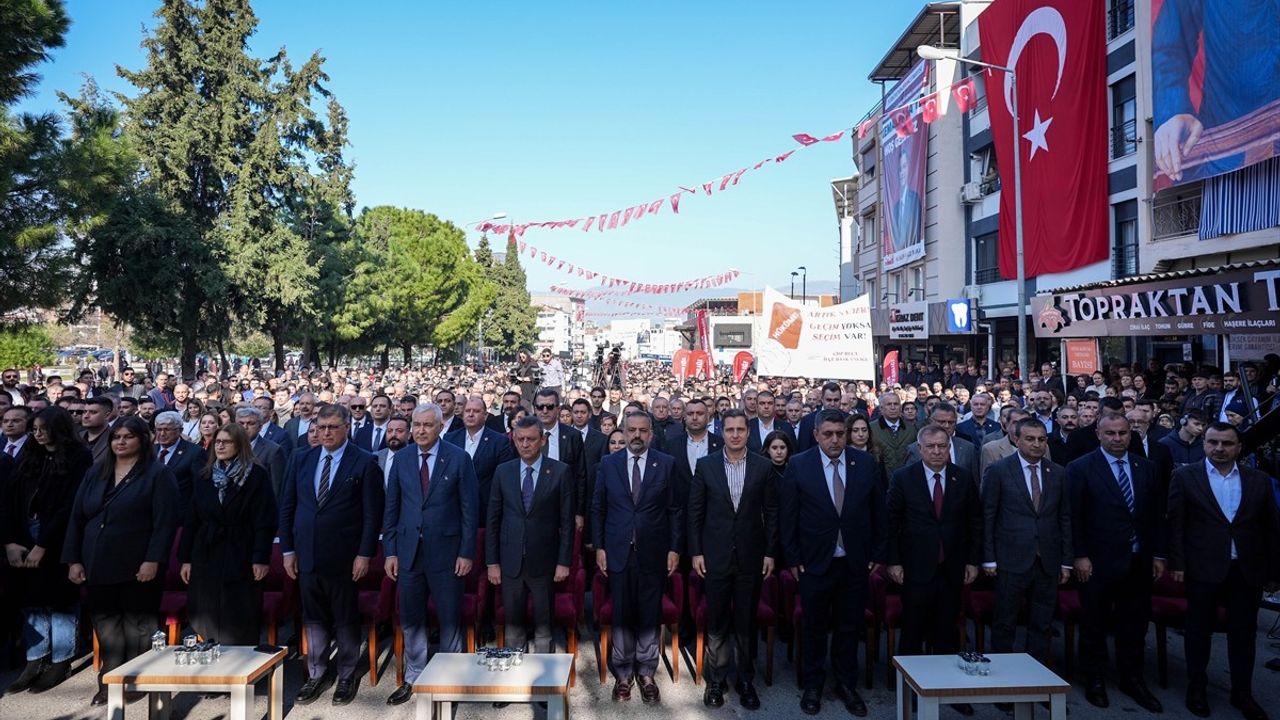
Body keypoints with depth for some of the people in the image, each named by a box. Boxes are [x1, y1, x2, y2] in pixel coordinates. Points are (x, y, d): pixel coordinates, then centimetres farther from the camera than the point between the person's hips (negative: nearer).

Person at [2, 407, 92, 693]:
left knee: (60, 600, 1)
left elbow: (70, 506, -12)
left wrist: (42, 546, -14)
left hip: (59, 542, -5)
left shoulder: (79, 458, -7)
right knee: (33, 601, 7)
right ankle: (35, 661, 14)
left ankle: (60, 662, 9)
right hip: (25, 540, 5)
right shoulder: (27, 458, 11)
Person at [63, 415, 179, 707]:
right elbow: (76, 518, 13)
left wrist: (153, 561, -18)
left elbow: (165, 521, -11)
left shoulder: (157, 474, -4)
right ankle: (109, 682, 18)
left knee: (137, 625, 3)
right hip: (98, 567, 5)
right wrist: (73, 560, 5)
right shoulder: (95, 474, 13)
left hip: (137, 569, -5)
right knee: (106, 625, 8)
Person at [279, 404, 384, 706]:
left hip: (344, 557, -4)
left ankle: (347, 677, 24)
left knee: (346, 621, 9)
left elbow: (372, 513, -9)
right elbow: (287, 506, 10)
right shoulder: (302, 460, 6)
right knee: (313, 619, 14)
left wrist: (365, 554, -12)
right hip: (307, 555, 4)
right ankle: (316, 675, 28)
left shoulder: (364, 463, -7)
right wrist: (288, 550, 6)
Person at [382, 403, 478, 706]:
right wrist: (390, 551, 3)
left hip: (446, 550, -3)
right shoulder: (401, 458, 4)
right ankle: (413, 678, 28)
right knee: (411, 619, 12)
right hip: (409, 551, 3)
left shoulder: (459, 458, -6)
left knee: (450, 619, 7)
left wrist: (467, 552, -8)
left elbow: (470, 508, -5)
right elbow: (392, 508, 7)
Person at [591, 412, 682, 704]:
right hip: (618, 553, 1)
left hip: (653, 554, -1)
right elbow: (598, 509, 6)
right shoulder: (608, 464, 3)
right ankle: (622, 674, 22)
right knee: (621, 616, 8)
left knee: (650, 616, 8)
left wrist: (674, 548, -3)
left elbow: (676, 510, 1)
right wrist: (599, 547, 1)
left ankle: (646, 673, 23)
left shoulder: (667, 464, -1)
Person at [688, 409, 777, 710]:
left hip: (750, 556, 0)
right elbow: (695, 512, 1)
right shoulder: (705, 465, -1)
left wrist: (770, 552, -1)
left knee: (746, 623, 10)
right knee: (716, 623, 9)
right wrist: (696, 552, -2)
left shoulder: (763, 466, -1)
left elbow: (771, 512, 2)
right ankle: (716, 680, 24)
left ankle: (745, 680, 25)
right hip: (715, 556, 0)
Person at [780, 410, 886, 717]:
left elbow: (878, 512, 3)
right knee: (815, 628, 12)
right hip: (815, 562, -1)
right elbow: (787, 515, -4)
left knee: (849, 627, 13)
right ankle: (812, 686, 29)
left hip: (855, 563, 2)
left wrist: (877, 554, 2)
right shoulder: (798, 466, -8)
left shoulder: (866, 464, -3)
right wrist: (793, 558, -5)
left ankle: (846, 685, 31)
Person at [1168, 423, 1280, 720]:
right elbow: (1176, 524, -3)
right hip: (1203, 569, -2)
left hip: (1247, 571, 2)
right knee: (1199, 630, 9)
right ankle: (1196, 688, 23)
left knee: (1244, 633, 11)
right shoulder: (1185, 477, -2)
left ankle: (1242, 693, 26)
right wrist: (1177, 564, -8)